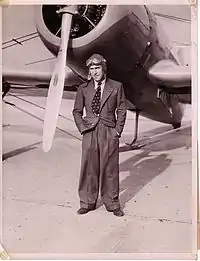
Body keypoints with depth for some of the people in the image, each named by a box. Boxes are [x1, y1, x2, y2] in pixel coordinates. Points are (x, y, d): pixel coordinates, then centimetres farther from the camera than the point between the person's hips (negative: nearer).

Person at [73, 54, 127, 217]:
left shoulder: (116, 87, 3)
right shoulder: (83, 89, 7)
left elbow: (121, 110, 6)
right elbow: (77, 111, 14)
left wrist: (118, 130, -2)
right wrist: (82, 128, 1)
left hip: (109, 133, -1)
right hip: (90, 132, 1)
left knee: (110, 168, 4)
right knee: (89, 167, 6)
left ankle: (112, 203, 18)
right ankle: (87, 202, 20)